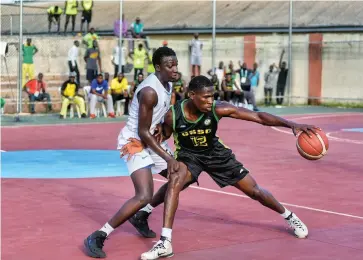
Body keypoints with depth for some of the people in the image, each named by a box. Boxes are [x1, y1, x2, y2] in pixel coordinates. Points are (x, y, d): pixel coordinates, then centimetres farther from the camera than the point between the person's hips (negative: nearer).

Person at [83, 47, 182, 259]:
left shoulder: (167, 85, 1)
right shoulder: (150, 91, -27)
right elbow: (142, 132, -25)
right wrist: (168, 158, -25)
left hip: (151, 140, 10)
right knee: (144, 196, -24)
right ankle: (97, 237, -19)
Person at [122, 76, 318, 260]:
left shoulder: (218, 109, -29)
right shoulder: (173, 114, -27)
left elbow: (258, 117, -29)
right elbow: (162, 137, -4)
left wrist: (291, 124, -39)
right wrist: (143, 146, -25)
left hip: (215, 153, 1)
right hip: (188, 154, -1)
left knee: (254, 190, 4)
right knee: (174, 181, -33)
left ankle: (290, 217, 33)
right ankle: (165, 243, -30)